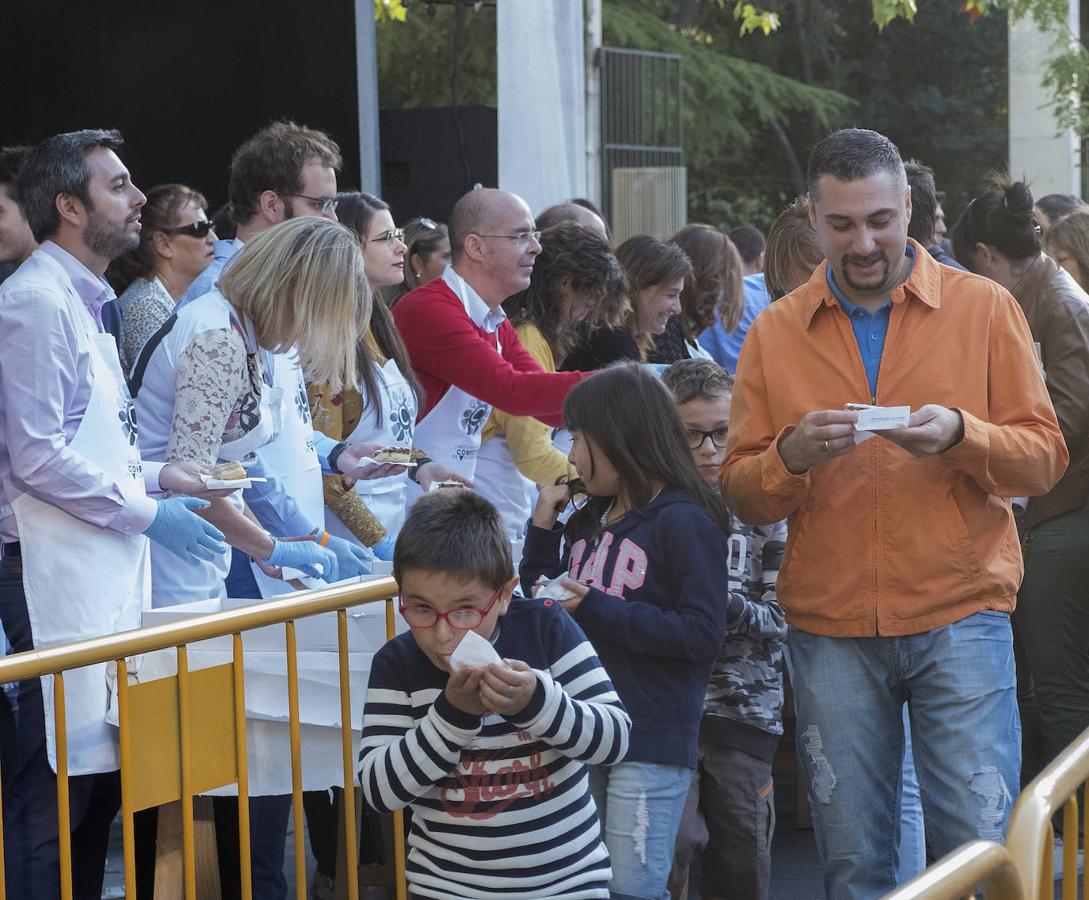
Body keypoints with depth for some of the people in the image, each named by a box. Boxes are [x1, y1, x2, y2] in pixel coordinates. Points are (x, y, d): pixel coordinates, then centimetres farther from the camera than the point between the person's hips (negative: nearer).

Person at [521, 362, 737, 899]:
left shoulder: (686, 523, -10)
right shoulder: (587, 522, 12)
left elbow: (703, 635, -18)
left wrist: (596, 610, -19)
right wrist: (543, 525, 8)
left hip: (652, 740, -8)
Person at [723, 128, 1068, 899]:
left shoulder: (984, 309, 3)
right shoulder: (776, 332, 6)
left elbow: (1045, 458, 0)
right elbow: (740, 495, 4)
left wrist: (962, 435, -18)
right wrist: (792, 456, -17)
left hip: (960, 616, -1)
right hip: (831, 626, 2)